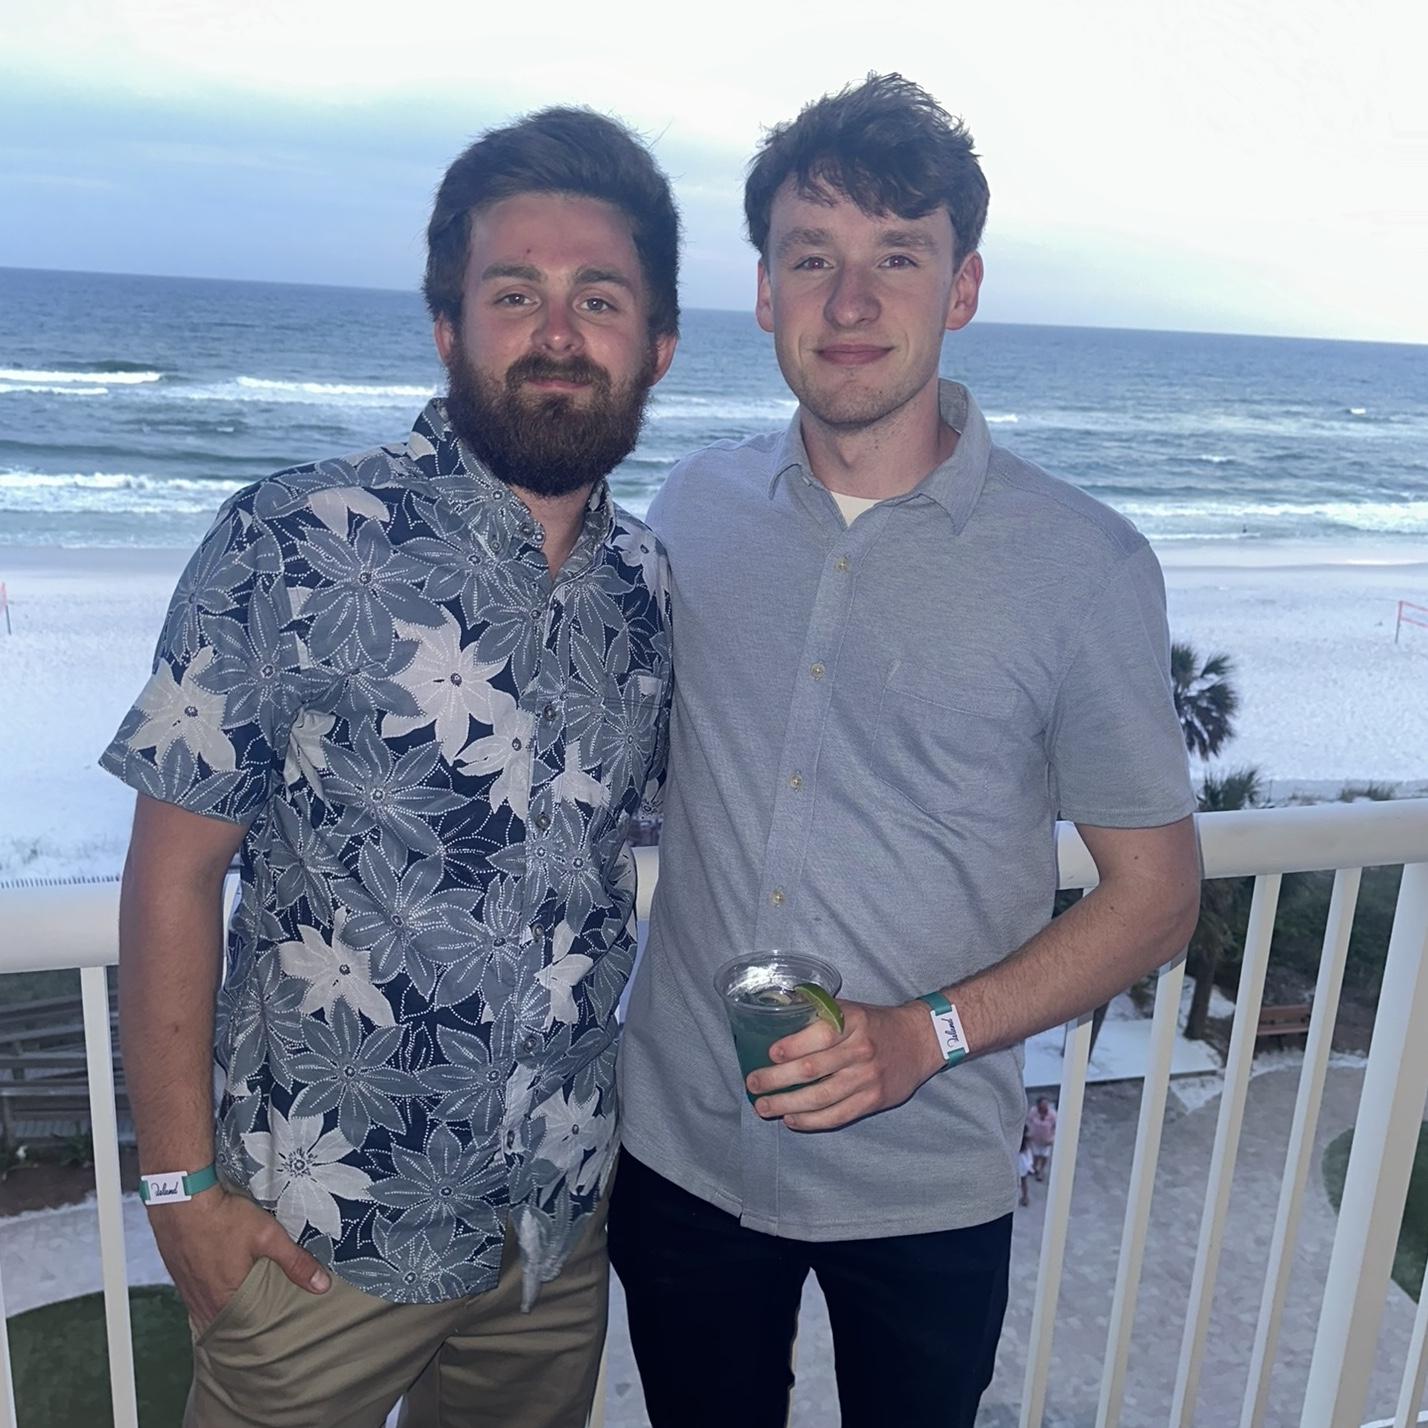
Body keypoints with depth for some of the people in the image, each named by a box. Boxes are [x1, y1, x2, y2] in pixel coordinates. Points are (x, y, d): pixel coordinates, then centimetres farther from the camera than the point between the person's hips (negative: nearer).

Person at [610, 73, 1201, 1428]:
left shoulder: (1087, 568, -13)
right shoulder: (693, 507, -3)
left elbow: (1154, 895, -7)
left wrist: (927, 1033, -20)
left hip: (923, 1184, -2)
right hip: (680, 1145, 3)